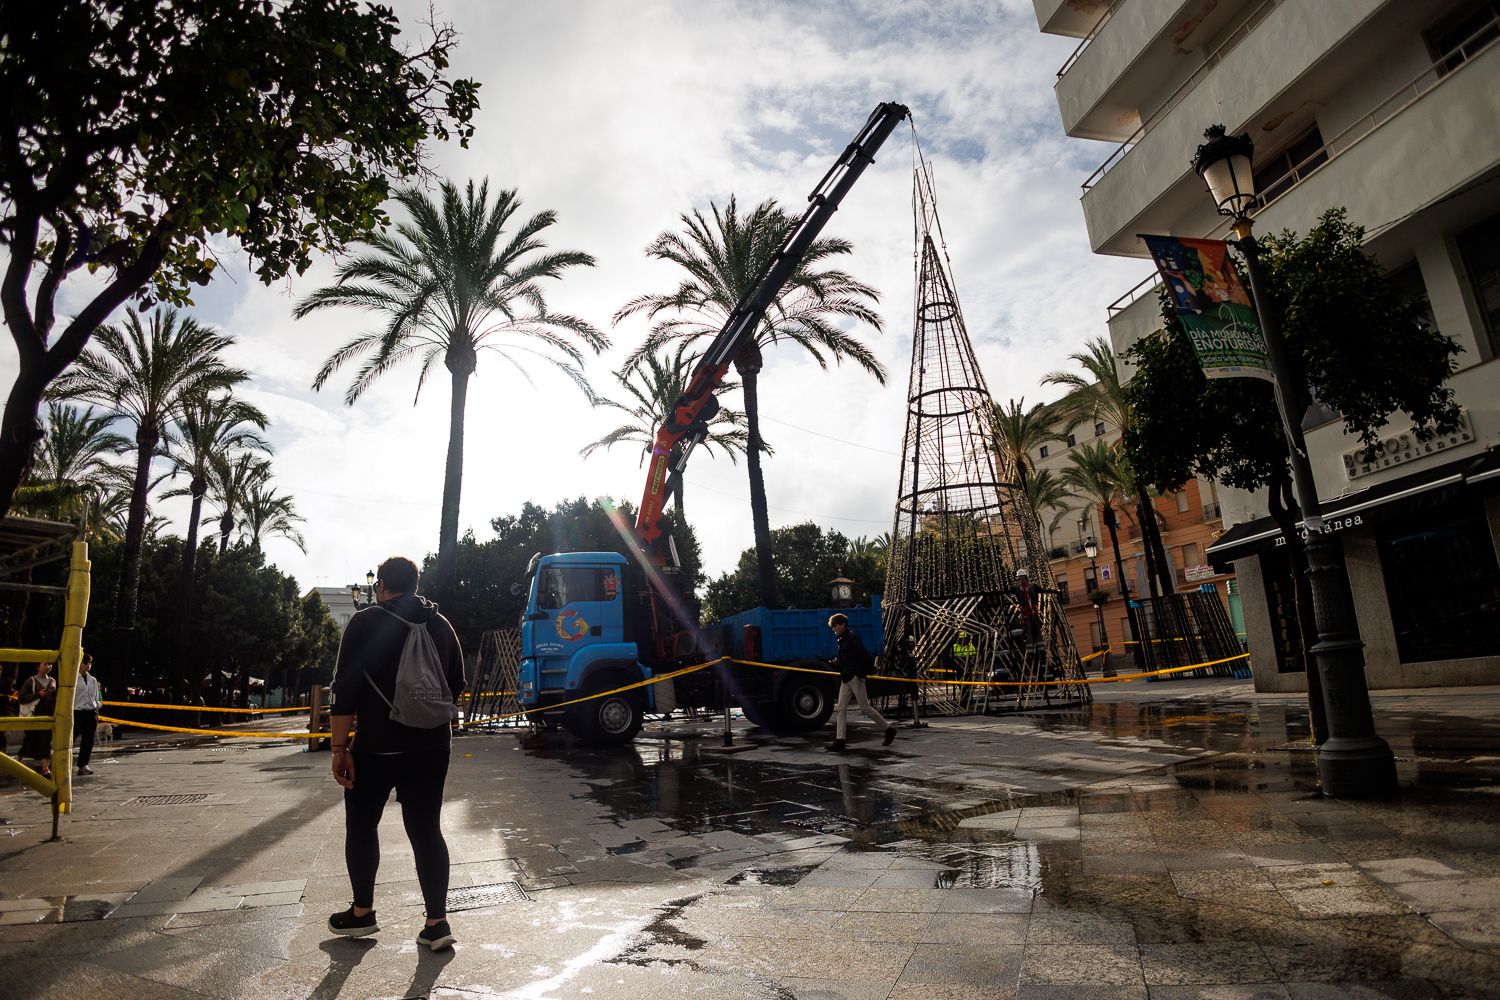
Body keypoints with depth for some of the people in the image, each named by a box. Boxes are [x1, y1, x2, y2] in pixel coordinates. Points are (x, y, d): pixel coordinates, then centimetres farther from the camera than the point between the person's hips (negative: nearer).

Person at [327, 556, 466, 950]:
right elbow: (456, 685, 13)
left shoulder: (365, 622, -5)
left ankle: (362, 914, 25)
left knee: (361, 825, 16)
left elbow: (345, 689, -10)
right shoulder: (441, 625, 8)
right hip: (431, 746, 4)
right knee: (426, 829, 7)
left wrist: (339, 746, -7)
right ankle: (437, 923, 5)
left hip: (378, 745, -4)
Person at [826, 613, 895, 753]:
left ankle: (889, 729, 14)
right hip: (846, 679, 9)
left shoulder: (852, 638, -13)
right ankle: (839, 741, 0)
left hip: (855, 678, -9)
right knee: (841, 709, 2)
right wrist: (837, 663, 6)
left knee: (865, 707, -2)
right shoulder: (842, 640, 16)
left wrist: (859, 674, -20)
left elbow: (865, 656, -19)